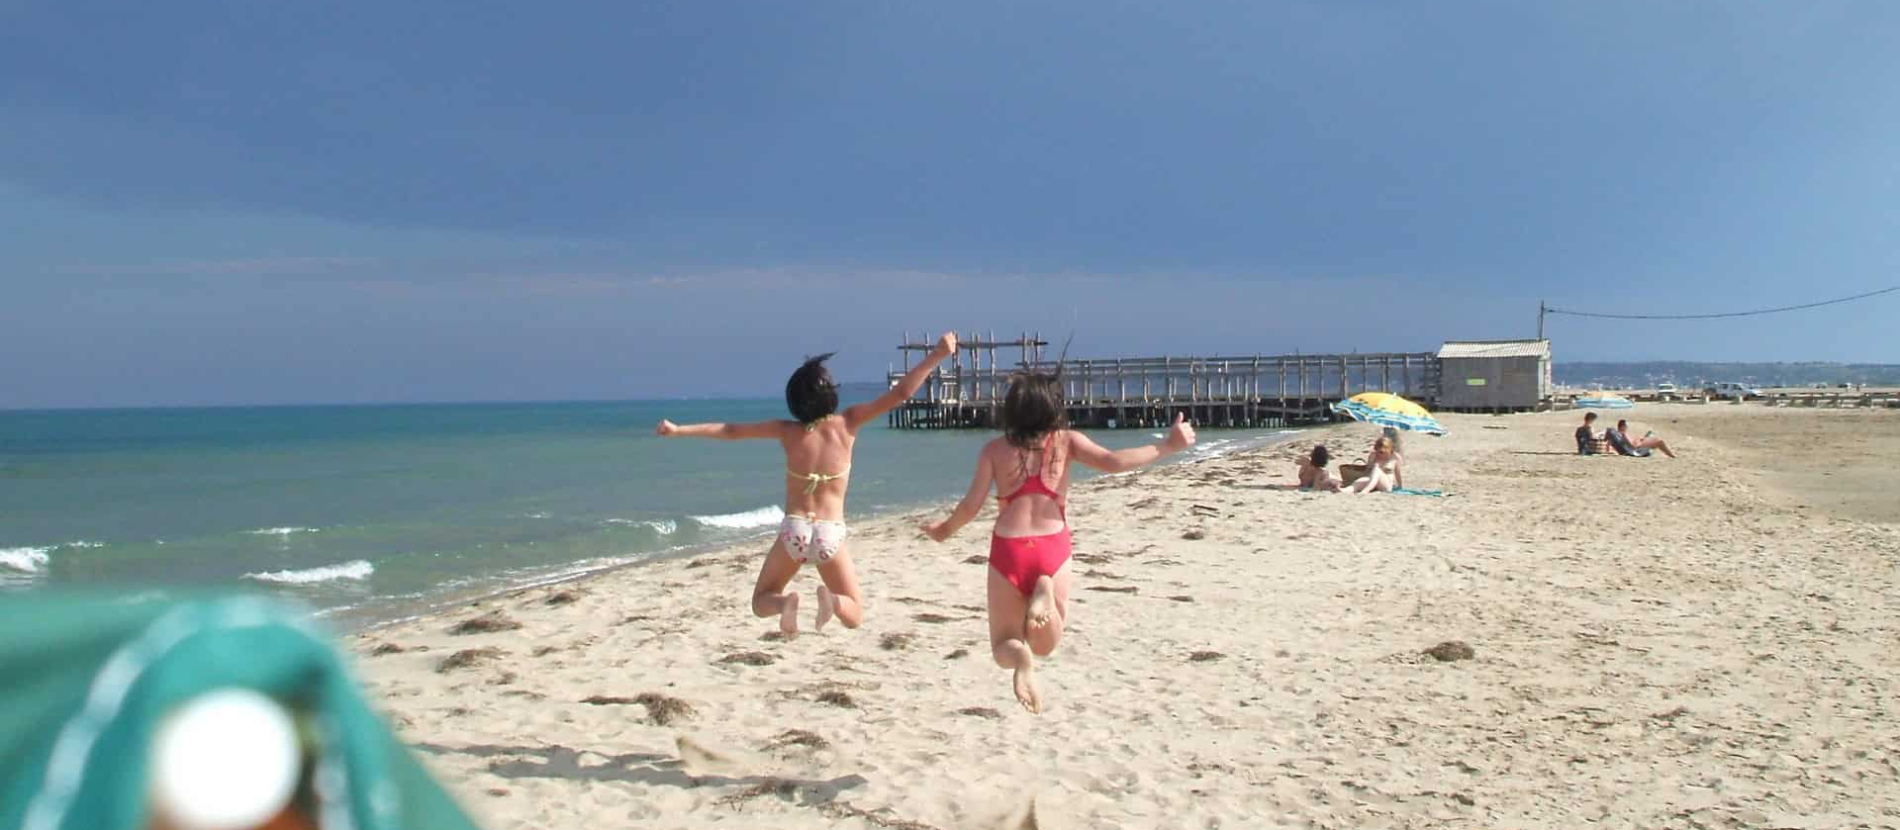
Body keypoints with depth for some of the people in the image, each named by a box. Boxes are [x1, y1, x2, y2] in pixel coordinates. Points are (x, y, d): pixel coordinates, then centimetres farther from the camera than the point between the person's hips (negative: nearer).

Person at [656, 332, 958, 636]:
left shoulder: (788, 431, -2)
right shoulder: (847, 425, -4)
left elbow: (730, 431, 4)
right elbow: (900, 393, -5)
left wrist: (679, 429, 13)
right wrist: (936, 356, -2)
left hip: (793, 531, 1)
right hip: (830, 534, 0)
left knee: (761, 602, 21)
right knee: (853, 616, 13)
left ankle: (786, 602, -15)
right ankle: (830, 598, -22)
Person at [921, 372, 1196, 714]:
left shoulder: (994, 449, 5)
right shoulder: (1066, 440, 5)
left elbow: (971, 505, 1)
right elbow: (1112, 462, -8)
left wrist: (945, 530, 21)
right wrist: (1168, 446, -1)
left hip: (1008, 550, 0)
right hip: (1053, 549, 0)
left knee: (1004, 648, 16)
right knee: (1045, 646, 18)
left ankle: (1021, 657, -24)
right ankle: (1045, 593, -17)